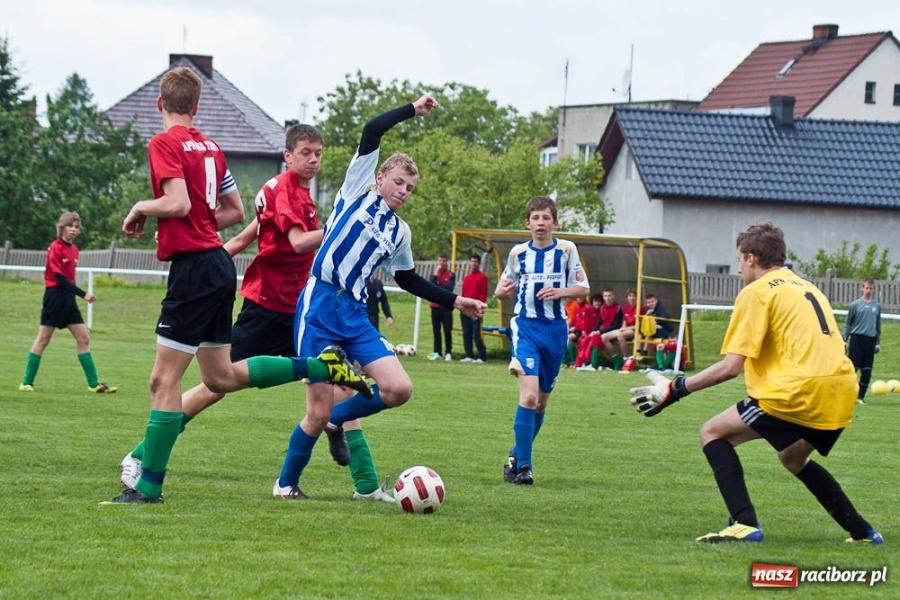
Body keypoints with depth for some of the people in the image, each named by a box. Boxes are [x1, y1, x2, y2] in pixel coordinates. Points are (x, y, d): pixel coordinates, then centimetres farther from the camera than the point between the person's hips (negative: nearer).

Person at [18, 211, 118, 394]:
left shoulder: (74, 249, 12)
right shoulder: (55, 248, -12)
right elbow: (59, 277, -18)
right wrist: (83, 294, -22)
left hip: (68, 297, 8)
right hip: (55, 295, -8)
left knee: (83, 339, 4)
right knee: (43, 339, -2)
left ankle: (94, 384, 6)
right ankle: (26, 382, 5)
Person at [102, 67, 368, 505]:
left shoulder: (164, 144, -11)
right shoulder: (209, 146, 13)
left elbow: (178, 203, -23)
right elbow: (235, 211, 19)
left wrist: (140, 208, -6)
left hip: (193, 268, -8)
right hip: (218, 264, 8)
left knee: (164, 381, -5)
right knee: (220, 377, 20)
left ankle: (149, 486, -5)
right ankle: (323, 366, 18)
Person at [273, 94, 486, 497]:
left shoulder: (400, 233, 16)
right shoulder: (358, 192, 3)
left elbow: (408, 280, 29)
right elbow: (371, 132, -5)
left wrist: (455, 302, 27)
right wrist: (413, 110, -1)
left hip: (354, 315, 6)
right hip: (319, 306, -6)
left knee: (399, 389, -12)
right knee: (318, 412, -8)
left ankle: (337, 419, 14)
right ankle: (286, 483, 14)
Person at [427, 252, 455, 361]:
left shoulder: (451, 275, 2)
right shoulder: (434, 274, 9)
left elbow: (450, 288, -10)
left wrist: (437, 286, -6)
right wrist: (436, 274, -11)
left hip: (446, 307, -3)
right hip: (435, 306, 3)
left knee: (447, 330, -4)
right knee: (436, 330, 4)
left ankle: (448, 353, -1)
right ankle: (437, 353, 8)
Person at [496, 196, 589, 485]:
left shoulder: (566, 250, 2)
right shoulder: (518, 252, 5)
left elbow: (583, 288, 4)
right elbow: (505, 287, 16)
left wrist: (561, 291, -15)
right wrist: (502, 291, -7)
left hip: (555, 329, 2)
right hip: (525, 327, -2)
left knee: (542, 400, 11)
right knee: (529, 394, -18)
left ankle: (518, 454, 31)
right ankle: (522, 465, -16)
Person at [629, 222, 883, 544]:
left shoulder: (757, 291, 0)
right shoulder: (807, 287, 24)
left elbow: (730, 366, -7)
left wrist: (675, 390, -1)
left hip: (800, 392, -8)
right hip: (843, 395, 8)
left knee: (713, 433, 4)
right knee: (792, 458, 32)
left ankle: (744, 523, -12)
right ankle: (862, 531, 27)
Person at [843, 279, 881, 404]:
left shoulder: (877, 306, 11)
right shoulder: (855, 304, 1)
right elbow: (848, 323, 4)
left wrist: (878, 342, 15)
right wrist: (844, 339, -1)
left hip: (870, 340, 3)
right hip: (857, 338, -3)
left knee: (867, 371, 1)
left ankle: (861, 396, 9)